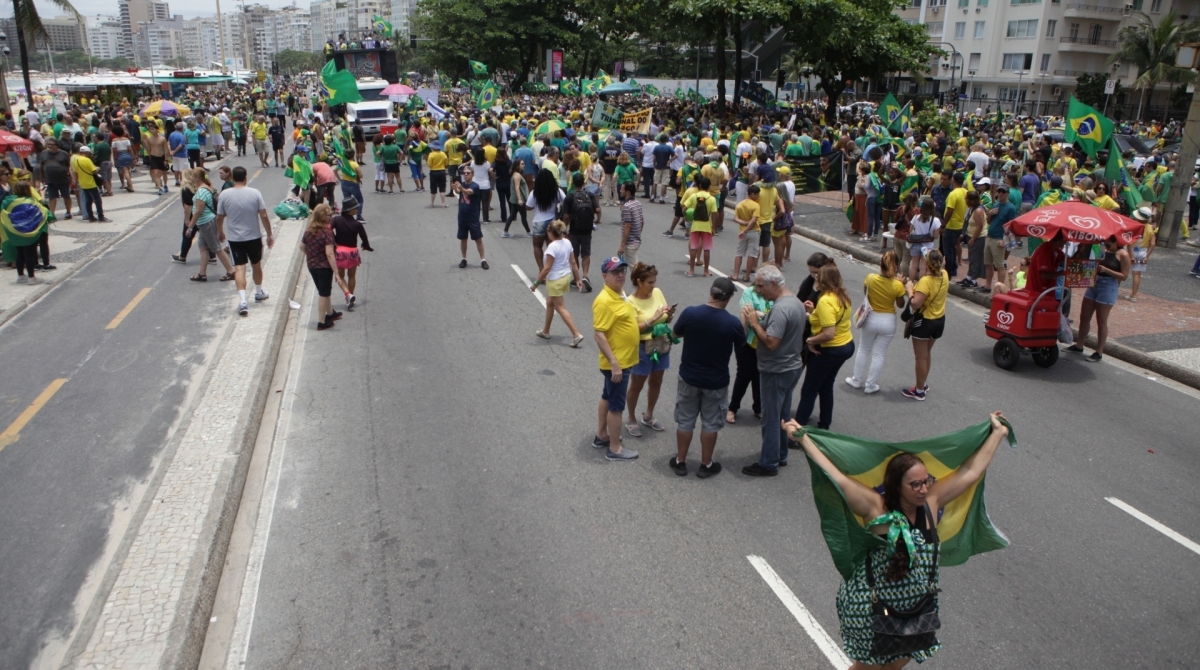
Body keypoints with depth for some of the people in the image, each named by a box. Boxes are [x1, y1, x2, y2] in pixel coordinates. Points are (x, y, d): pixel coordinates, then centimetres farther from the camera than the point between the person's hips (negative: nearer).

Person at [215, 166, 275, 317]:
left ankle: (242, 301, -15)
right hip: (254, 237, 0)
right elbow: (263, 216, -9)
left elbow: (220, 217, 1)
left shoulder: (225, 194, -7)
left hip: (234, 238, 0)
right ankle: (259, 292, 38)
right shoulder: (255, 193, -10)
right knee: (256, 265, 20)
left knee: (239, 268, -1)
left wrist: (220, 232, 19)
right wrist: (270, 234, 1)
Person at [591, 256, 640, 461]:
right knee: (617, 405, 1)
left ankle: (601, 436, 36)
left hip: (623, 360, 10)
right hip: (616, 363, -10)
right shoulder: (604, 301, -25)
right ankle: (614, 449, 13)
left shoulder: (620, 294, 6)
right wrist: (614, 364, -27)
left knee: (607, 398, 21)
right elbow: (599, 335, -27)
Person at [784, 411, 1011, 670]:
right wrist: (803, 439, -38)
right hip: (871, 609, -5)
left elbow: (971, 472, -3)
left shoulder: (931, 502, -9)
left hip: (915, 607, 5)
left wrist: (998, 433, 1)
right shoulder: (877, 508, -23)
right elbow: (838, 477, -32)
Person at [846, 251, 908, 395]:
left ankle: (856, 380, 31)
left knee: (863, 350, 20)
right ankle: (870, 385, 21)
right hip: (888, 321, -1)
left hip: (871, 318, 1)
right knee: (879, 354, 11)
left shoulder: (870, 278, -15)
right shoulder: (898, 285, -18)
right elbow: (900, 305, -2)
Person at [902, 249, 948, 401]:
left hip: (923, 321, -8)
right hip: (939, 320, 8)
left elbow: (916, 304, -31)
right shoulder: (944, 275, -4)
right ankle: (924, 384, 38)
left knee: (921, 357, 6)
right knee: (926, 354, 25)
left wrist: (910, 290, -17)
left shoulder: (925, 281, -28)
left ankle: (919, 391, 16)